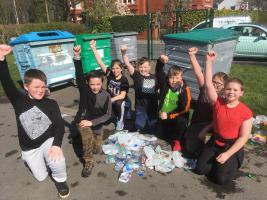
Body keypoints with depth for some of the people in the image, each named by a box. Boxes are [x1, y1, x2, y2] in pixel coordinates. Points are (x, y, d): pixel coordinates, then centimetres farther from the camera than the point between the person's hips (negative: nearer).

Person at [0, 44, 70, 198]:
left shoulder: (51, 104, -11)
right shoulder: (19, 100, -10)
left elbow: (59, 126, -18)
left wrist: (56, 144, -36)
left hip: (48, 141, -2)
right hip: (29, 148, 2)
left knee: (58, 162, -32)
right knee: (41, 177, 12)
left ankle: (60, 179, 3)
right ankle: (36, 159, 46)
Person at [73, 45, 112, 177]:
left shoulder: (106, 96, -11)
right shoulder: (84, 89, -15)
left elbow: (108, 115, -12)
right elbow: (79, 75, -32)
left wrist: (92, 122, -23)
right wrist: (77, 56, -47)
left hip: (97, 125, 3)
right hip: (82, 121, -2)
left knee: (97, 149, 9)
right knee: (88, 137, -33)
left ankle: (86, 137, 39)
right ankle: (88, 163, -10)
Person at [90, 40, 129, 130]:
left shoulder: (124, 80, -14)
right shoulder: (109, 74, -6)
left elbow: (122, 95, -19)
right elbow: (100, 62, -13)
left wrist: (110, 100, -32)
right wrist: (93, 48, -20)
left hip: (120, 101, -3)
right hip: (109, 99, 3)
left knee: (118, 104, -36)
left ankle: (120, 123, -15)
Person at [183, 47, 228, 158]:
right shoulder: (205, 89, -3)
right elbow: (198, 73, -16)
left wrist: (205, 130, -21)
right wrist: (192, 56, -26)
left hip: (211, 127, -1)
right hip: (196, 125, 2)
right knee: (190, 148, -10)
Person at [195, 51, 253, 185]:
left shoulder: (246, 112, -14)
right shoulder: (217, 103, -9)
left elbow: (244, 137, -13)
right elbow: (208, 84, -19)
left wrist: (228, 154, -20)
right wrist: (209, 61, -23)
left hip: (233, 146, -2)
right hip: (214, 142, 3)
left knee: (221, 178, -11)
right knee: (200, 169, -5)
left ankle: (234, 162, 20)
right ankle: (217, 160, 24)